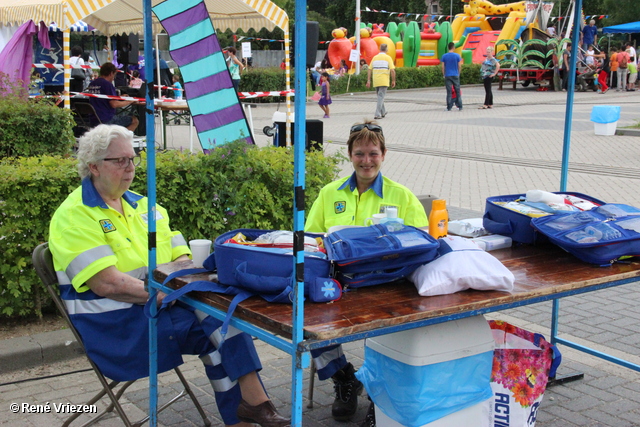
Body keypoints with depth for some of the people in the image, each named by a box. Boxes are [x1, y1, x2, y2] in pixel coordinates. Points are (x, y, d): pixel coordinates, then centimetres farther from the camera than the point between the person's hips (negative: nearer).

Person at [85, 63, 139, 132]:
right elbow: (114, 104, -18)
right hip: (106, 120, -9)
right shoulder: (107, 84, -12)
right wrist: (130, 101, -4)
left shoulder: (91, 84, 13)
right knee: (134, 121, 0)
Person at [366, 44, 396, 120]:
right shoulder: (388, 58, -3)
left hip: (376, 81, 5)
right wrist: (393, 81, -1)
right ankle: (377, 114, -11)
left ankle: (383, 112, 31)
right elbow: (392, 70, -10)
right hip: (384, 81, -5)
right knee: (381, 97, -4)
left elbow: (369, 69, 6)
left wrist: (368, 80, 7)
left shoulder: (375, 57, 9)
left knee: (380, 96, 20)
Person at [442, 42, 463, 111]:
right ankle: (459, 107, 6)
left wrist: (444, 75, 11)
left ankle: (449, 107, 0)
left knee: (449, 92, 1)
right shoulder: (457, 56, -3)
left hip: (447, 76, 1)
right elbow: (459, 66, 0)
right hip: (455, 75, 0)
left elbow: (443, 67, 1)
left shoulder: (444, 56, -1)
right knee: (457, 91, 6)